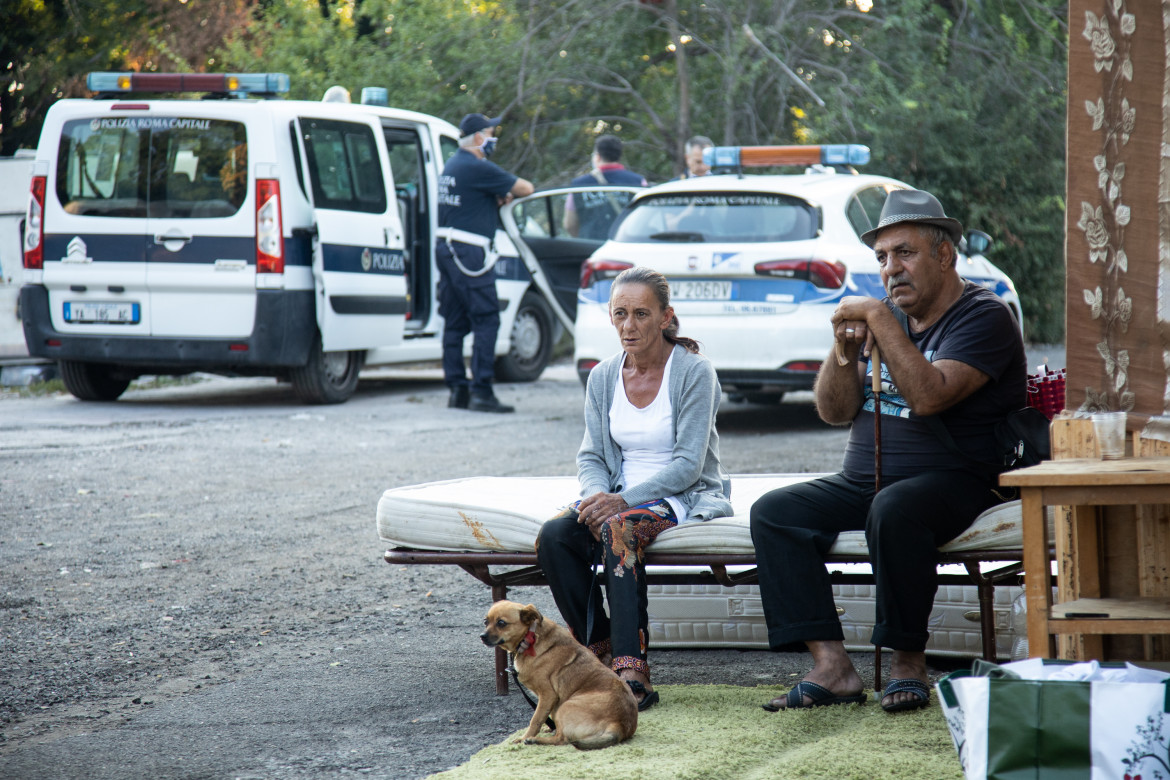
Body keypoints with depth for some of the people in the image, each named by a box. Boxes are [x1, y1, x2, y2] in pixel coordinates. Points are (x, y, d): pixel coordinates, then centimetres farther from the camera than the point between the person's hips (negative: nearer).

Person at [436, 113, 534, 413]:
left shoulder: (453, 165, 16)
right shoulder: (478, 168, -14)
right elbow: (525, 188, -9)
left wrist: (502, 194, 6)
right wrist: (510, 189, 14)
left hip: (446, 249, 10)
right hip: (468, 253, -10)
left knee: (455, 322, 10)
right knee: (486, 320, -7)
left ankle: (457, 389, 11)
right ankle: (481, 391, -11)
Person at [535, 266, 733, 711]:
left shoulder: (693, 372, -9)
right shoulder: (603, 378, 8)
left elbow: (688, 464, -14)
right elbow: (591, 457, 9)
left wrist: (623, 501, -25)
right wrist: (598, 495, -15)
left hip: (684, 498, -5)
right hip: (620, 497, 6)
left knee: (619, 529, -37)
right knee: (553, 536, -25)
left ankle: (632, 672, -42)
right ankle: (599, 652, -14)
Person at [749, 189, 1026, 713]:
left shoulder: (983, 317, -6)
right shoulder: (887, 316, 18)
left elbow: (928, 396, -23)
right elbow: (834, 411, 11)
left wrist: (881, 320, -19)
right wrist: (845, 351, -7)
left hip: (953, 481, -8)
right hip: (861, 482, 8)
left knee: (894, 509, -39)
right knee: (773, 512, -13)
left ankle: (908, 662, -23)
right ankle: (831, 665, -23)